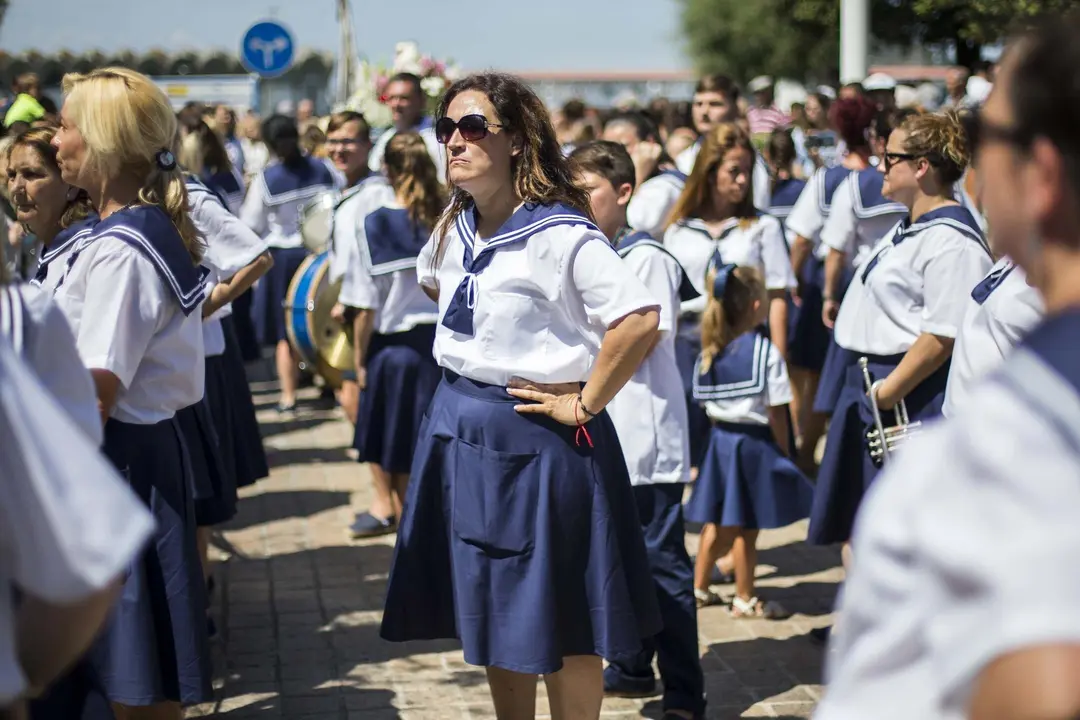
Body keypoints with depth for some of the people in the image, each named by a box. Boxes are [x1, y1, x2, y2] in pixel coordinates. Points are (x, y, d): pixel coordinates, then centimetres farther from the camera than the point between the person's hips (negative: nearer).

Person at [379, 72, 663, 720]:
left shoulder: (559, 235, -20)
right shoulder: (454, 230, 5)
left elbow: (640, 320, -29)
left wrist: (585, 406, -20)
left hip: (535, 438, -8)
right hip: (460, 431, 8)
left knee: (560, 621, 3)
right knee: (492, 613, 17)